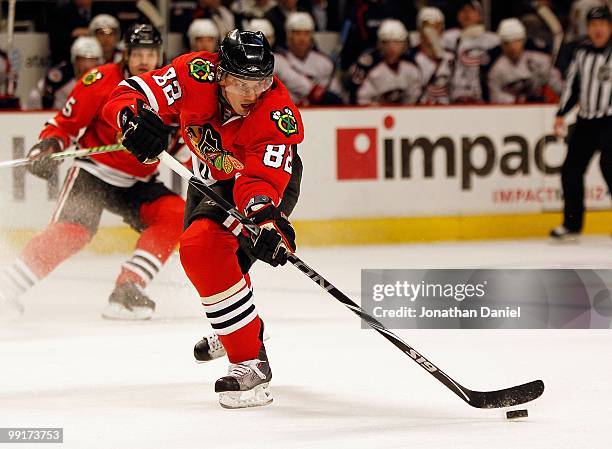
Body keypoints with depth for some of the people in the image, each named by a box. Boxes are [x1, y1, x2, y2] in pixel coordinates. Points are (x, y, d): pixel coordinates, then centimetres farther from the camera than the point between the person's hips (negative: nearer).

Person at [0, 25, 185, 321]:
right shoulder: (101, 82, -13)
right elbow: (66, 123, -6)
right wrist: (48, 146, -22)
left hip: (137, 183, 5)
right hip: (93, 171, -5)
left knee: (174, 214, -18)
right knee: (73, 229, -26)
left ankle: (127, 290, -17)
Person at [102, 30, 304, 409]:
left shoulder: (278, 115, -37)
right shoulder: (196, 75, -30)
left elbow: (259, 182, -43)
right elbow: (130, 94, -28)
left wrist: (267, 221, -63)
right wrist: (134, 117, -51)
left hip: (269, 176, -6)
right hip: (209, 175, 6)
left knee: (204, 247, -29)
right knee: (198, 253, 27)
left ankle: (251, 364, -28)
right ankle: (230, 327, 61)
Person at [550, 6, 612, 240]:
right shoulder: (582, 54, 12)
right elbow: (572, 85, 17)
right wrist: (561, 114, 11)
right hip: (585, 121, 6)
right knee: (571, 169, 5)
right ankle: (572, 223, 17)